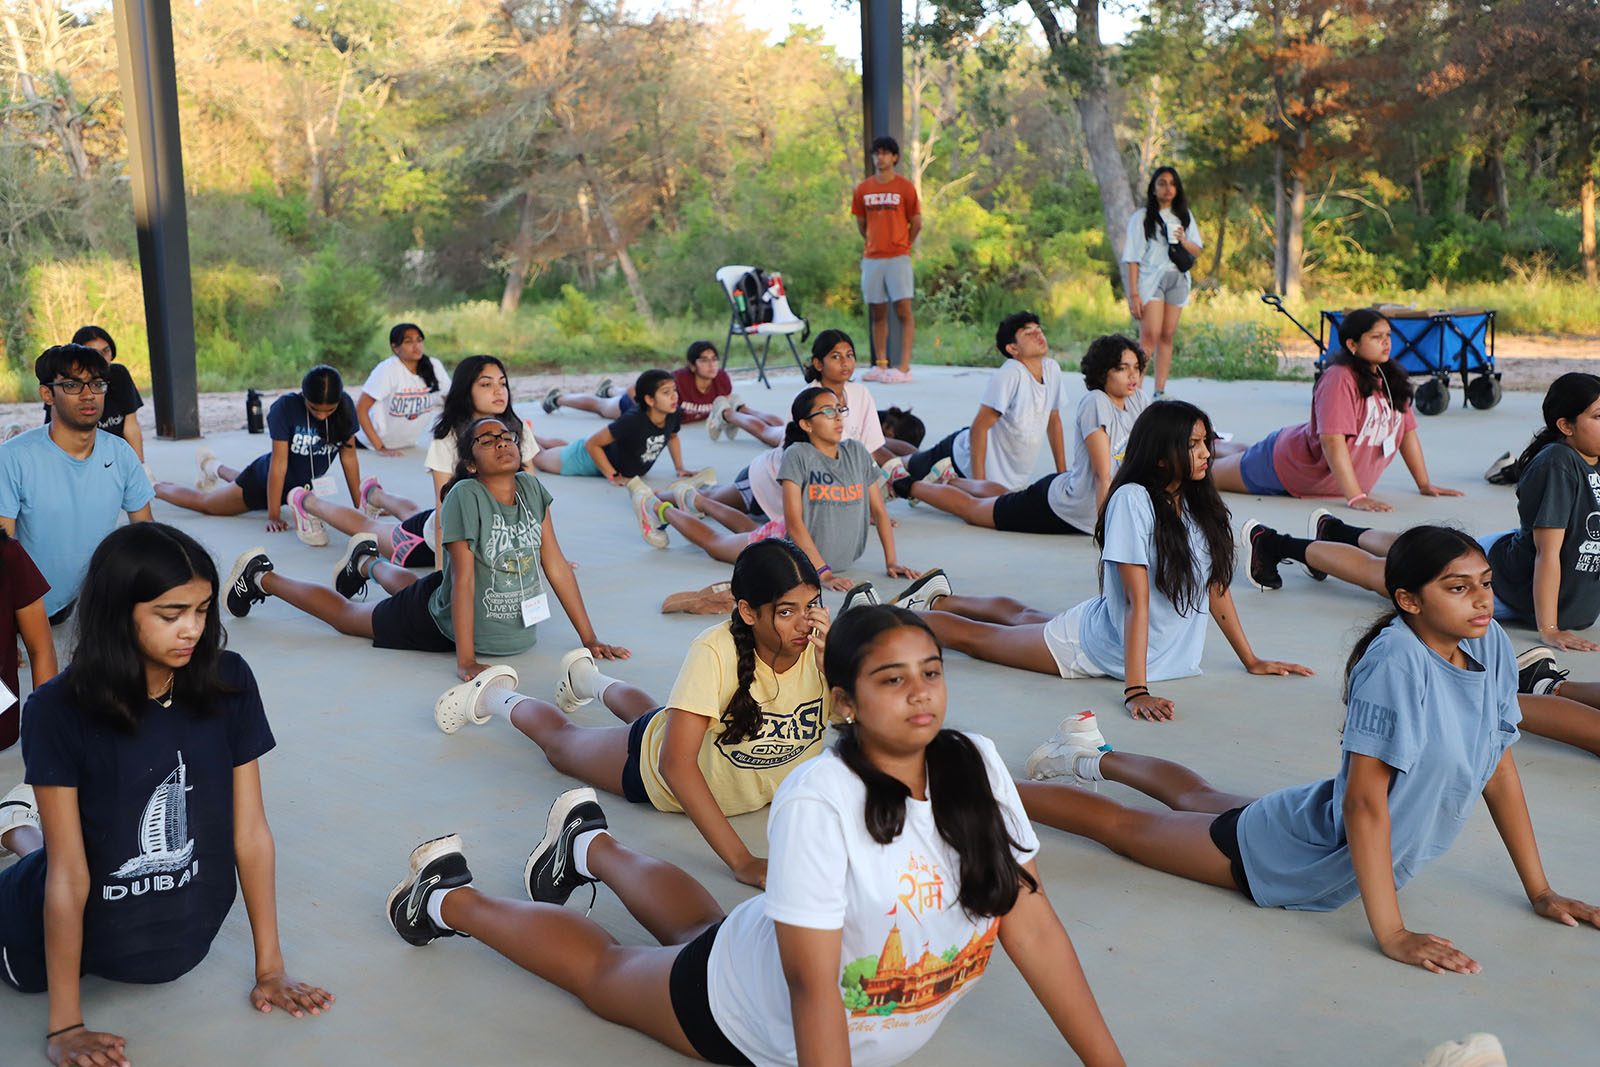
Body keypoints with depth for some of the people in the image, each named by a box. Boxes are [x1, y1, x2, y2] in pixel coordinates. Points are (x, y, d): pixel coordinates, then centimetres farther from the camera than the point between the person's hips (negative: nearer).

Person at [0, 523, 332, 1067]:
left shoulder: (228, 682, -15)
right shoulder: (58, 710, -21)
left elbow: (250, 830, -9)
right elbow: (68, 875, -19)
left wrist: (271, 968, -7)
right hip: (85, 934, -1)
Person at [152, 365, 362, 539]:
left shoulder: (345, 406, -21)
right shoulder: (286, 407, -31)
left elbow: (349, 457, -13)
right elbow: (279, 463, -30)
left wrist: (359, 506, -13)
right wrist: (273, 516, -28)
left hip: (304, 486, 5)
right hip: (265, 481, -5)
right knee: (203, 502, 13)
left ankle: (216, 469, 63)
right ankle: (154, 486, 40)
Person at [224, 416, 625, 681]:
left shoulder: (532, 490, -14)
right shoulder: (465, 496, -30)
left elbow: (557, 567, -12)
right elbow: (463, 579, -33)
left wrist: (590, 639, -13)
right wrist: (465, 662, -36)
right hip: (439, 622, -5)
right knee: (345, 615, 16)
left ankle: (366, 561, 66)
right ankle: (262, 577, 38)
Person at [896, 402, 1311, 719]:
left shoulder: (1200, 503, -5)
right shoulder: (1133, 500, -26)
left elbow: (1216, 586, 4)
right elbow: (1137, 600, -31)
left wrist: (1251, 660, 6)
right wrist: (1135, 692, -33)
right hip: (1102, 649, -7)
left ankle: (940, 599, 49)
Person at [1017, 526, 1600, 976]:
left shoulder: (1492, 645, -11)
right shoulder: (1396, 661, -33)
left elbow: (1499, 769, 0)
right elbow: (1364, 801, -32)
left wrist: (1540, 891, 2)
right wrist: (1390, 934, -31)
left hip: (1369, 854, 7)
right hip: (1305, 857, -7)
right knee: (1120, 822, 6)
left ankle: (1100, 759, 56)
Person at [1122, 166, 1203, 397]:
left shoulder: (1184, 216, 17)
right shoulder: (1142, 217, 4)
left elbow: (1197, 250, 15)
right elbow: (1133, 258, -1)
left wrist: (1183, 241, -8)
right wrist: (1133, 293, -10)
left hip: (1177, 278, 4)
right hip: (1150, 279, -4)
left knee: (1168, 336, 2)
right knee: (1150, 336, -16)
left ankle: (1160, 391, 6)